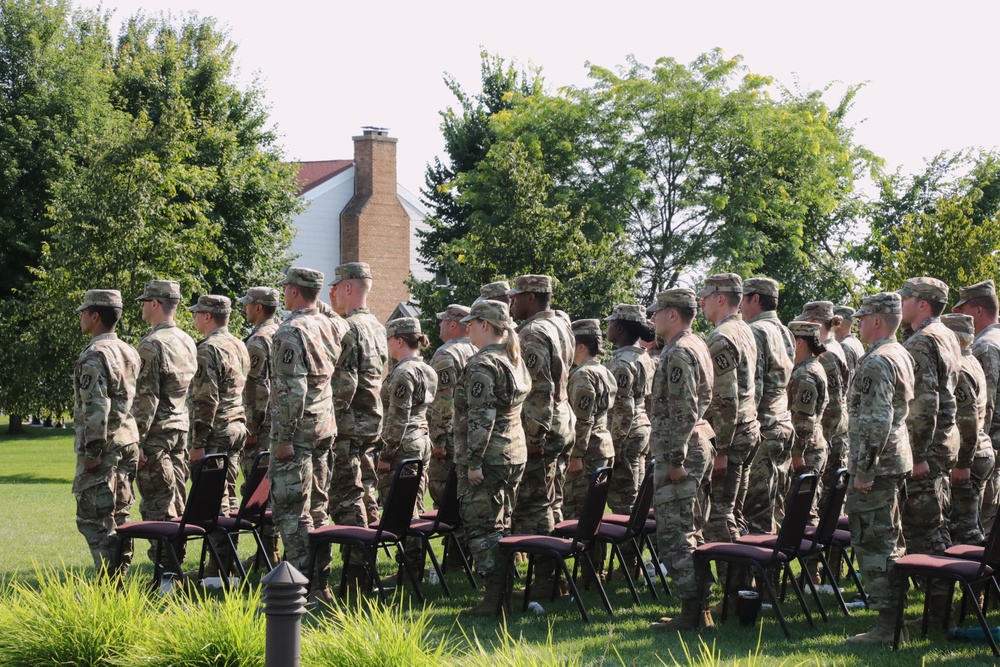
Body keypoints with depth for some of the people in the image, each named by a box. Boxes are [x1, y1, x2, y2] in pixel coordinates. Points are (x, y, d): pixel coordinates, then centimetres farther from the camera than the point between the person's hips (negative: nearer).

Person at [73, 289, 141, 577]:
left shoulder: (94, 355, -14)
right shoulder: (129, 352, 14)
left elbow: (95, 407, -20)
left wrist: (92, 451, -18)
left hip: (102, 446, -9)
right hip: (128, 443, 9)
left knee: (93, 518, -5)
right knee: (119, 515, 14)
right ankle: (121, 576, 17)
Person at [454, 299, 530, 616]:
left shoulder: (482, 364, -15)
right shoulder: (515, 360, 13)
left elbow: (481, 416, -21)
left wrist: (473, 462, -19)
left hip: (489, 456, -9)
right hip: (516, 452, 9)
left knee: (481, 527, -4)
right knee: (500, 525, 15)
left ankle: (494, 600, -5)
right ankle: (506, 593, 17)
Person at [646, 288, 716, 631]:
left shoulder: (679, 354, -15)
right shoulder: (698, 347, 17)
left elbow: (683, 412, -22)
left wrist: (675, 459, -21)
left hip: (678, 450, -11)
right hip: (699, 447, 11)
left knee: (674, 533, -8)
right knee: (690, 532, 14)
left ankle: (691, 612, -8)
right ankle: (699, 607, 17)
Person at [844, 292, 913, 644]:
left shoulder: (876, 362, -18)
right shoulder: (902, 356, 15)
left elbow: (876, 422, -25)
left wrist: (864, 470, -21)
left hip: (876, 465, -10)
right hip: (897, 461, 10)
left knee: (872, 543, -7)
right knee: (890, 542, 15)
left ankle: (886, 626, -6)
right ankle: (895, 620, 20)